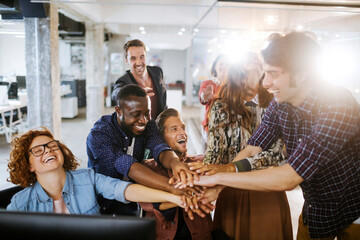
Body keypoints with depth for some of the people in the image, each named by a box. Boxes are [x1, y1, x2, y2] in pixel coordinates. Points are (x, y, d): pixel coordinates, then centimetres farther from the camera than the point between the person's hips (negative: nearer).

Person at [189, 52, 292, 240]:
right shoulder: (221, 108, -3)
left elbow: (276, 153, -15)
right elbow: (213, 150, -10)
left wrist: (232, 167, -30)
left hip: (268, 192, 1)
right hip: (231, 191, 0)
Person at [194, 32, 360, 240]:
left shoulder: (338, 106, -33)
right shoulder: (280, 104, -11)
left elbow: (288, 179, -37)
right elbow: (251, 150, -10)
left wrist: (218, 177, -32)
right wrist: (214, 188, -24)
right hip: (314, 210, 5)